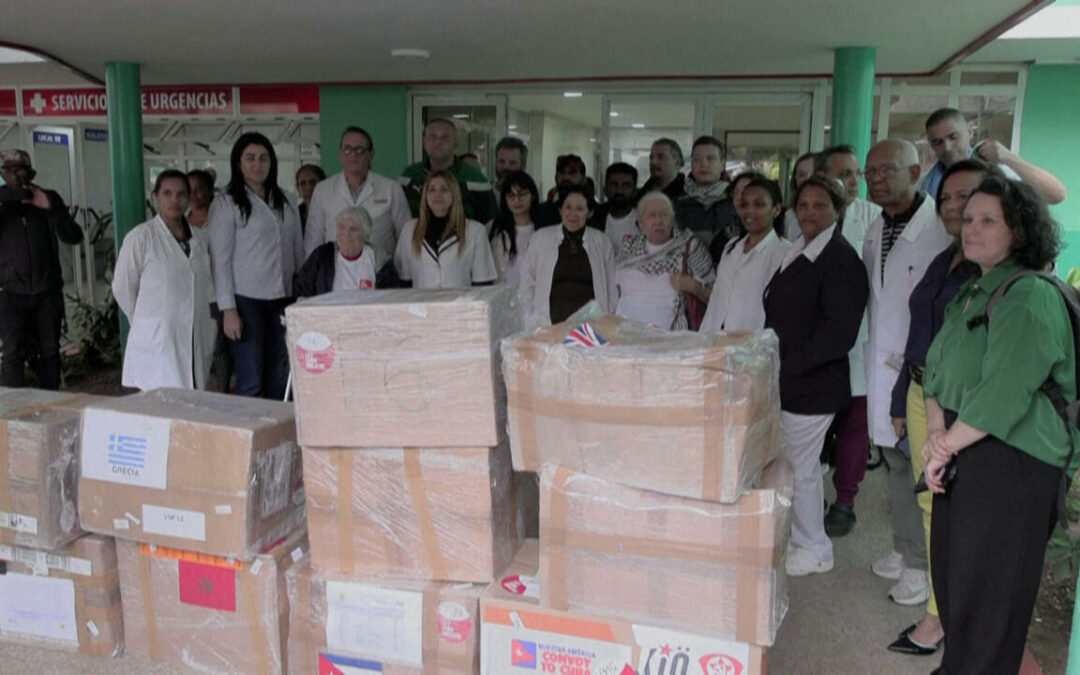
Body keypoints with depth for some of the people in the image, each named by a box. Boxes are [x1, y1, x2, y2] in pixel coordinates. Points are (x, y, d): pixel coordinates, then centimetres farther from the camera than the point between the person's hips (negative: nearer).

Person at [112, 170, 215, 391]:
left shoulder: (199, 239, 13)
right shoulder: (141, 237, -3)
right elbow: (122, 288, 2)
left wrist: (209, 324, 13)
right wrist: (146, 321, 8)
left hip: (196, 344, 5)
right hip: (157, 344, -5)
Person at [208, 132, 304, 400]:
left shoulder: (287, 202, 13)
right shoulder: (226, 204, -1)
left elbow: (298, 251, 15)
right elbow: (220, 259, -4)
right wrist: (228, 309, -9)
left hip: (283, 298, 4)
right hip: (247, 300, -4)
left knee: (279, 380, 7)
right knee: (251, 382, -5)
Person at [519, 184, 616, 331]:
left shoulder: (602, 242, 11)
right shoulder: (540, 238, 11)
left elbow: (612, 287, 13)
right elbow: (528, 283, 13)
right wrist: (534, 316, 5)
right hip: (549, 324, 0)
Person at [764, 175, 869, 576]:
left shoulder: (841, 259, -13)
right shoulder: (796, 254, 13)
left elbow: (838, 333, -19)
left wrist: (787, 365, -18)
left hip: (812, 386, -8)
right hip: (786, 381, 8)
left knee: (800, 469, 3)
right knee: (785, 464, 16)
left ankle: (814, 551, 23)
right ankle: (796, 539, 32)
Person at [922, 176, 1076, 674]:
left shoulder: (1030, 297, -15)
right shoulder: (969, 294, 13)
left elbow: (1003, 395, -22)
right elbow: (936, 369, 11)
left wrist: (946, 445, -13)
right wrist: (936, 429, -6)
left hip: (1013, 462, -8)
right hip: (962, 454, 8)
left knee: (987, 589, 4)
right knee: (950, 574, 17)